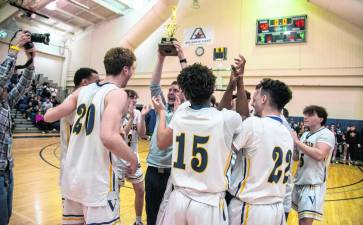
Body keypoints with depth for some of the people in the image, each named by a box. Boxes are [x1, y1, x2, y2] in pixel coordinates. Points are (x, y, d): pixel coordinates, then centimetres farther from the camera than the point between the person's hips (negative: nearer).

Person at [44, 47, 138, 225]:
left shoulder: (82, 90, 6)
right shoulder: (117, 93, -13)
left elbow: (49, 116, 9)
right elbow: (108, 137, -27)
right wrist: (133, 159, -11)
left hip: (72, 176, 7)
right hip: (97, 181, -7)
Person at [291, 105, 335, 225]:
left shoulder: (326, 134, -12)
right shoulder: (305, 134, 10)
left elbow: (319, 155, -29)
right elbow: (296, 157, 15)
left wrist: (296, 141, -25)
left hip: (314, 184, -7)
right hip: (299, 181, 8)